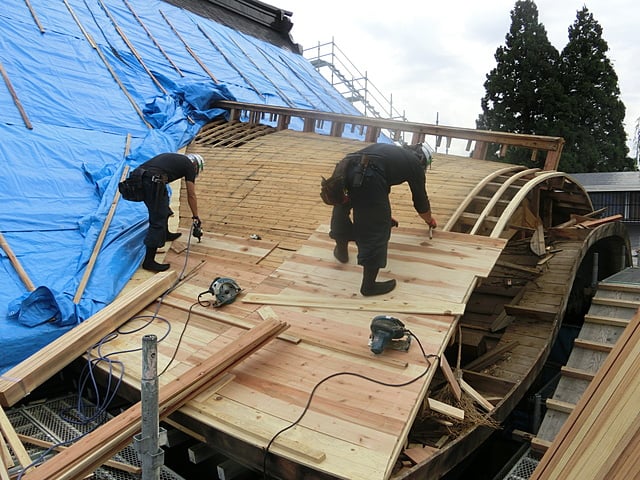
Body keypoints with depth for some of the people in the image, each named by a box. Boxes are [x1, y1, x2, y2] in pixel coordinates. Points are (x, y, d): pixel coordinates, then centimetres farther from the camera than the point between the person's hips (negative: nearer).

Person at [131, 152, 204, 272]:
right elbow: (191, 196, 17)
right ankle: (149, 261, -2)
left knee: (162, 206, 32)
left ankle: (165, 234, 51)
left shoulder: (175, 158, 34)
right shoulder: (190, 165, 15)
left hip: (138, 176, 9)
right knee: (158, 221, -3)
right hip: (152, 181, -9)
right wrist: (196, 217, 28)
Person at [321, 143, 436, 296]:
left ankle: (341, 250, 52)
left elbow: (379, 190, 51)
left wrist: (384, 215, 65)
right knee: (376, 230, 5)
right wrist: (430, 220, 56)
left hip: (345, 166, 7)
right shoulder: (416, 164, 23)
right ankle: (369, 285, 11)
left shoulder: (395, 152, 39)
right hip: (367, 175, -7)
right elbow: (420, 201, 34)